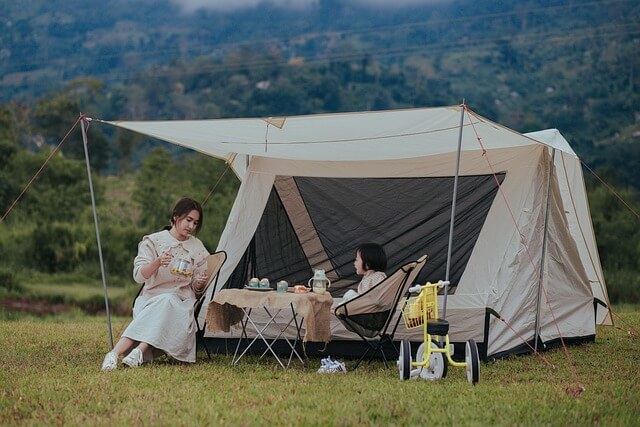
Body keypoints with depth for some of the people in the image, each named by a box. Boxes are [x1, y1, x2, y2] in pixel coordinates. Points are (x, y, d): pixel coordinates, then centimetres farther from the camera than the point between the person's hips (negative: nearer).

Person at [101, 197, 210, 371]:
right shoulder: (153, 241, 5)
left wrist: (200, 283, -9)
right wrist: (157, 262, -26)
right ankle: (115, 354, -50)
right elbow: (138, 275, -7)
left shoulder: (197, 247, 14)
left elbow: (197, 288, 16)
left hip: (181, 302, 2)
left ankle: (138, 350, -49)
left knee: (167, 302, -36)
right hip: (151, 299, -2)